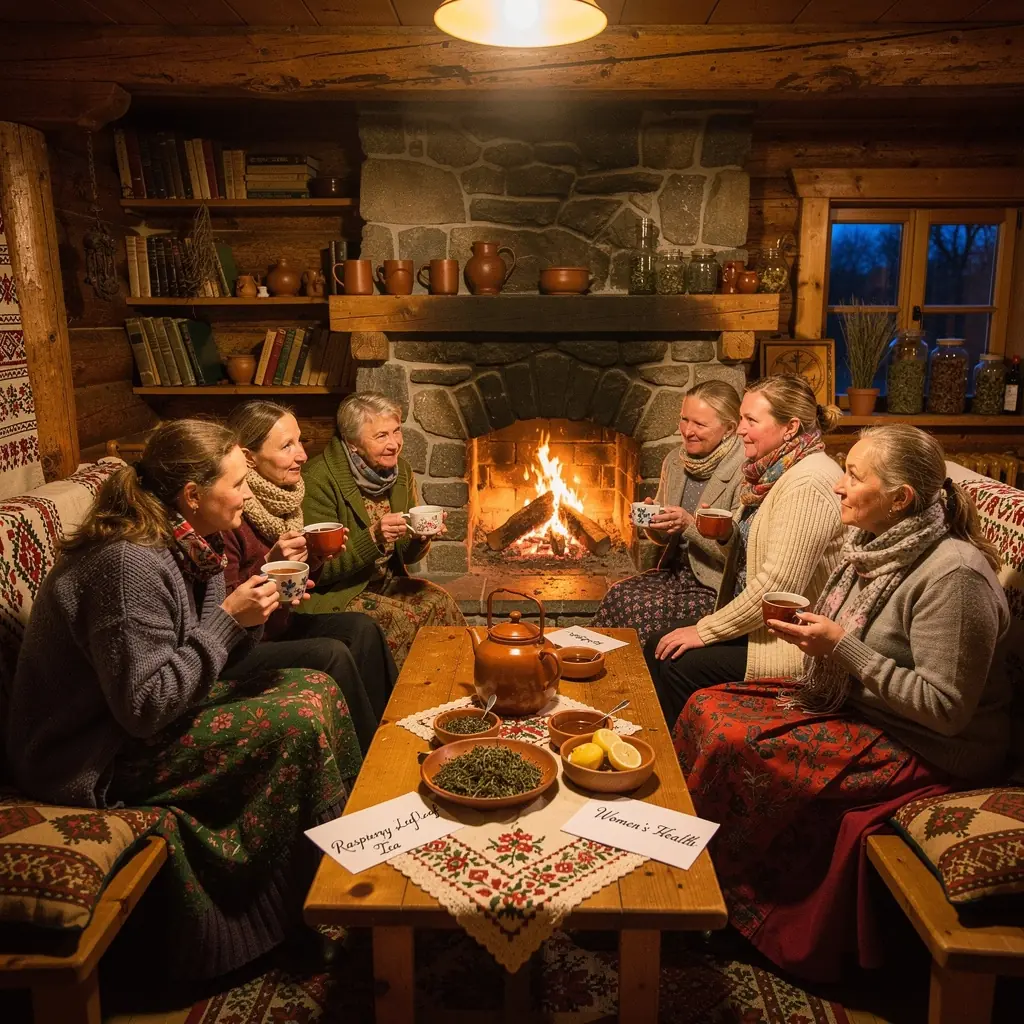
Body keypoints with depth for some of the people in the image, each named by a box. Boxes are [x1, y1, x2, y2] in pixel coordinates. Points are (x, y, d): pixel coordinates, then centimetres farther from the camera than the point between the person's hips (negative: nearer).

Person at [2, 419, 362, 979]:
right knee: (299, 720, -21)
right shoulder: (130, 564, -27)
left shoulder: (184, 545, 2)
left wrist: (256, 604, -6)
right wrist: (228, 617, -25)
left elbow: (205, 658, 9)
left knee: (317, 686, 2)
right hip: (97, 762, -9)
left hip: (148, 715, 10)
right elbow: (146, 707, -28)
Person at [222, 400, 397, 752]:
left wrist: (314, 557, -6)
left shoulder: (278, 496, 4)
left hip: (275, 627, 9)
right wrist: (269, 564, -32)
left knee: (361, 628, -4)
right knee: (331, 654, -22)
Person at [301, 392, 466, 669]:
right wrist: (374, 537, -29)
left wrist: (421, 537, -11)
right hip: (336, 594, -6)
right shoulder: (319, 479, -16)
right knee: (404, 621, -28)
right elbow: (319, 569, -17)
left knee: (441, 603, -21)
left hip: (387, 583, 6)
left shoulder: (401, 470, 6)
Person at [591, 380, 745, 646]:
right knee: (618, 594, -20)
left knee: (638, 606, -24)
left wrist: (690, 525, -25)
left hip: (717, 587, -6)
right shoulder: (675, 460, 7)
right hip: (676, 571, 7)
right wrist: (650, 520, -6)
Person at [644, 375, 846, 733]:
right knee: (658, 645, 1)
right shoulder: (774, 472, 9)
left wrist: (707, 630, -19)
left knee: (679, 665, -17)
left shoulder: (808, 484, -22)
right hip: (760, 619, 10)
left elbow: (779, 584, -26)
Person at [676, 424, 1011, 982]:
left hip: (928, 749, -9)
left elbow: (944, 707, -24)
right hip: (857, 706, 9)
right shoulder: (872, 544, 2)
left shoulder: (954, 574, -24)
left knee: (736, 744, -22)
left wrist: (841, 648, -25)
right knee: (706, 707, -5)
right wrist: (811, 632, -4)